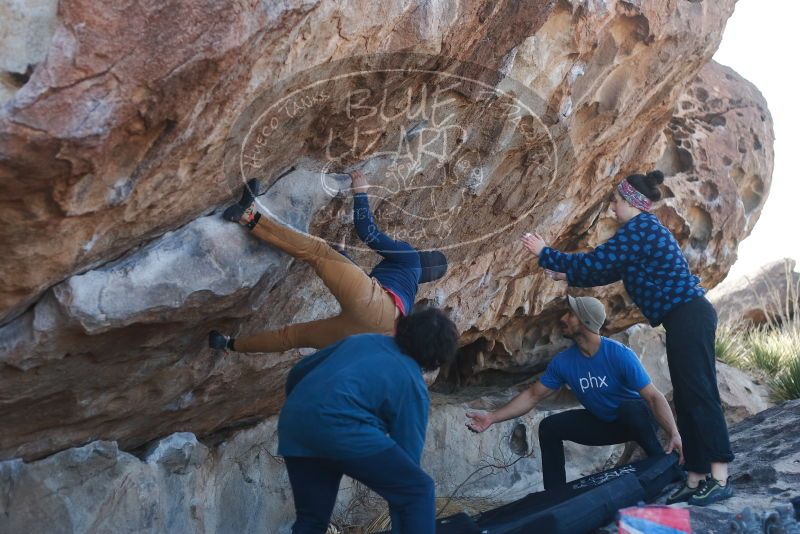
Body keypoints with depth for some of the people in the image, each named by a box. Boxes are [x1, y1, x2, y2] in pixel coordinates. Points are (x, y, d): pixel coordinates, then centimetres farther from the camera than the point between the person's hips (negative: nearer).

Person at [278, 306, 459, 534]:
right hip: (339, 427, -7)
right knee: (418, 490, 4)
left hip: (291, 423, 7)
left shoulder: (361, 340, 27)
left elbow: (297, 373, 32)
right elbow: (408, 452, 14)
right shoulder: (413, 385, 12)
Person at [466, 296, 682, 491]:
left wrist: (674, 434, -43)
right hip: (603, 424, 5)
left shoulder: (620, 354, -26)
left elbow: (654, 396, -27)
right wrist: (492, 417, -16)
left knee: (630, 407, -38)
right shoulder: (563, 362, -12)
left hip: (637, 418, -5)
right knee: (549, 427, -11)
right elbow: (532, 395, -6)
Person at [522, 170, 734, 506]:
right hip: (687, 318, 10)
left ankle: (719, 480, -8)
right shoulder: (645, 229, 20)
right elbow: (609, 272, 27)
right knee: (687, 399, 9)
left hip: (688, 317, -10)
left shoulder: (639, 228, -11)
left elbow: (595, 262, -12)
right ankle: (697, 480, 12)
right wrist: (569, 277, 31)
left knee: (700, 395, -10)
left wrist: (545, 254, -3)